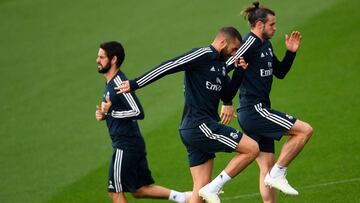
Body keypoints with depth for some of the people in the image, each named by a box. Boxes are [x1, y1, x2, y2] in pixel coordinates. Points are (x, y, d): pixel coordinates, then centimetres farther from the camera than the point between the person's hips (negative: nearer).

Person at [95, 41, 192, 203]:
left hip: (125, 146, -10)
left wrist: (110, 112, -20)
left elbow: (138, 112, -24)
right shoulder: (110, 83, 13)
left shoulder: (119, 83, -18)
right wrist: (104, 115, 6)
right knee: (139, 190, 15)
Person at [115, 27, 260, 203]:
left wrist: (239, 72, 10)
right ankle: (214, 188, -8)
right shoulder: (203, 55, -9)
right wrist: (135, 84, -15)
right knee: (252, 148, -10)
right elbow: (168, 67, -13)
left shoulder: (220, 65, 19)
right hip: (199, 125, -9)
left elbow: (227, 96, 24)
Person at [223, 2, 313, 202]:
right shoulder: (251, 43, -13)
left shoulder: (266, 44, 16)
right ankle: (278, 174, -7)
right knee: (305, 130, -11)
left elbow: (280, 73, 26)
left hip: (259, 112, 10)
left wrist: (291, 52, 11)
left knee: (267, 168, 7)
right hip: (253, 110, -10)